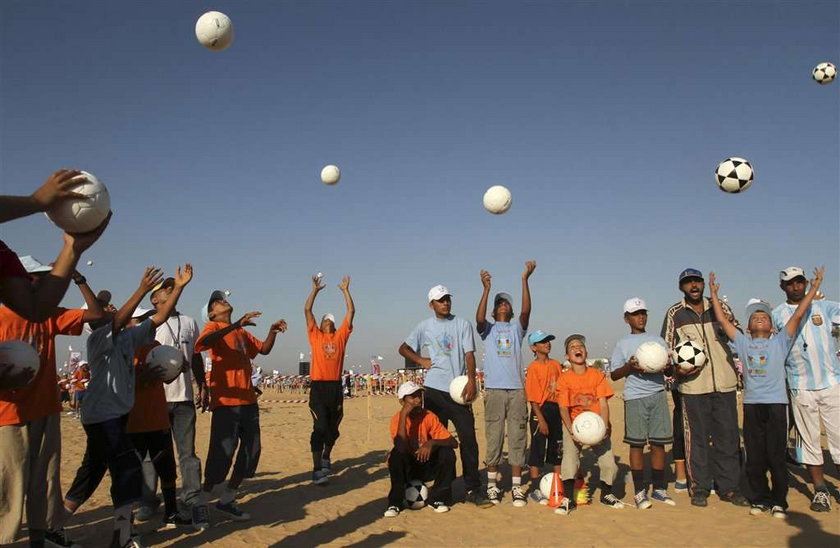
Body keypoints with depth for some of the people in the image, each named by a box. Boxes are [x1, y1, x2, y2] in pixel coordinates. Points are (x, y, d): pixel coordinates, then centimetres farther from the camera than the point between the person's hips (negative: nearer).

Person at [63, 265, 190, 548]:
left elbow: (158, 318, 4)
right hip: (101, 415, -9)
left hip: (117, 415, 9)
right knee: (128, 470, -15)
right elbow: (118, 320, -29)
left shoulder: (128, 338, 10)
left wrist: (179, 287, -3)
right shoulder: (97, 340, -10)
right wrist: (143, 289, -39)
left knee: (92, 472, 19)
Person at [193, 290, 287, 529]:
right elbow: (201, 343, -24)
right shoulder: (213, 327, -2)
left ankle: (227, 500, 20)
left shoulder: (242, 332, 21)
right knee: (222, 454, -11)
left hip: (248, 400, 8)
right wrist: (236, 324, -32)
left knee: (251, 451, 9)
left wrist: (273, 330, 9)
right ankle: (201, 504, 4)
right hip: (226, 401, -8)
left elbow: (264, 349, 27)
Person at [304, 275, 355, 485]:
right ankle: (317, 469, -9)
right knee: (320, 428, -11)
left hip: (336, 386, 3)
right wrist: (315, 289, 3)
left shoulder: (340, 336, 13)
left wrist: (345, 290, 10)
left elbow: (351, 312, 10)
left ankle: (326, 457, 38)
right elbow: (307, 310, 4)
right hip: (318, 386, -3)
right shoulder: (315, 335, 9)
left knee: (333, 428, 13)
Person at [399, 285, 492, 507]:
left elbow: (469, 354, -1)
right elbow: (404, 348, 18)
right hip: (434, 389, 1)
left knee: (468, 438, -6)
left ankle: (473, 489, 0)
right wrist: (421, 361, 1)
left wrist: (471, 381, -15)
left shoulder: (463, 324, 8)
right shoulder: (425, 326, 10)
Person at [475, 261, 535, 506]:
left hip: (516, 389, 1)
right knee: (494, 438, 2)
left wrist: (525, 280, -16)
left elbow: (526, 311, -5)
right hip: (494, 389, -1)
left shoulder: (516, 328, 14)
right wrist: (486, 289, -22)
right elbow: (479, 318, -12)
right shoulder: (487, 328, 11)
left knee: (517, 438, 1)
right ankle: (492, 484, 13)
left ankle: (516, 487, 7)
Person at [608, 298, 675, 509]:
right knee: (637, 444, -1)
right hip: (635, 397, -3)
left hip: (658, 394, 3)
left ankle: (659, 489, 15)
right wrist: (629, 367, -14)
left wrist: (667, 366, -8)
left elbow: (669, 370, 15)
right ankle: (639, 492, 6)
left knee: (658, 442, 4)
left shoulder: (658, 340, 14)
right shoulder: (623, 344, 6)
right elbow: (613, 374, 4)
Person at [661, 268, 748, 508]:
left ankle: (728, 487, 17)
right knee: (697, 437, 2)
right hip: (693, 384, -2)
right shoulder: (675, 314, 2)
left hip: (724, 382, 2)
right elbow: (666, 347, 5)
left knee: (728, 436, 6)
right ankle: (699, 489, 12)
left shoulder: (721, 308, 7)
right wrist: (677, 368, -11)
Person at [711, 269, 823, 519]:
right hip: (751, 404, 2)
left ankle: (778, 502, 13)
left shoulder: (780, 342, 7)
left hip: (776, 404, -2)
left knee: (776, 456, 0)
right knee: (754, 457, 6)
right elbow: (723, 320, 11)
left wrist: (814, 289, 0)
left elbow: (798, 315, 2)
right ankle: (759, 499, 19)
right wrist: (714, 294, 13)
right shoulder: (743, 343, 12)